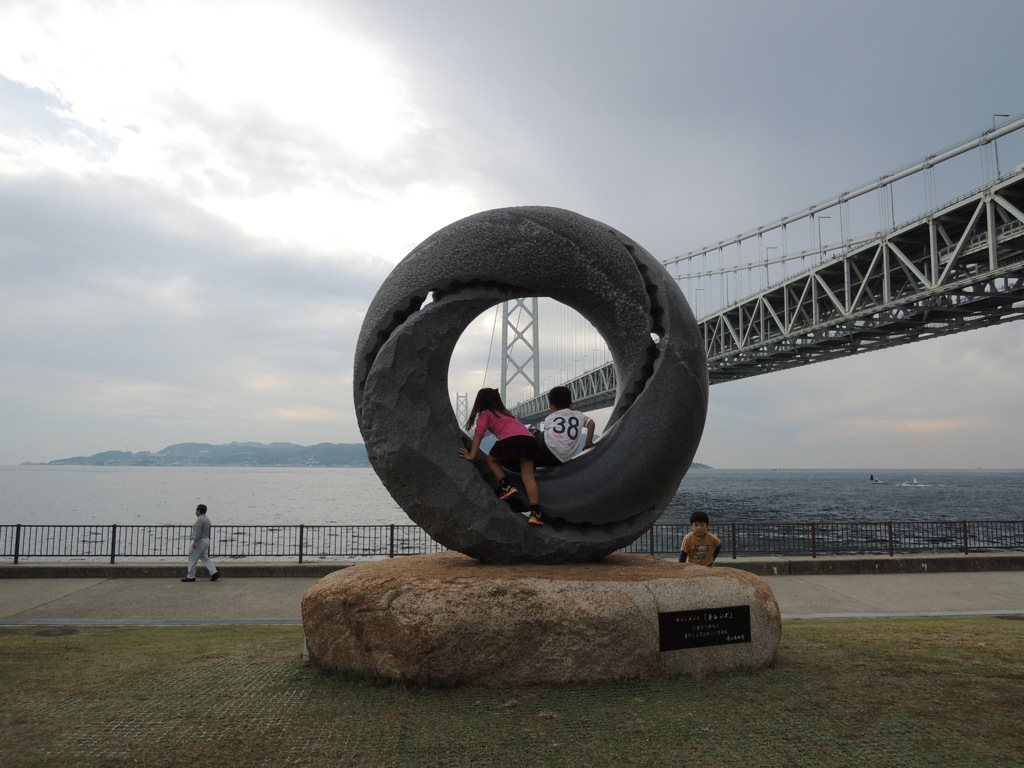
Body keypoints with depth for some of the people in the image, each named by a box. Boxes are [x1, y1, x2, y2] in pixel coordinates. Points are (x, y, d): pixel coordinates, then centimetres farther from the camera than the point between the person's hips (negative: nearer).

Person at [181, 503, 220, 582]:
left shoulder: (200, 519, -17)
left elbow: (198, 532, -24)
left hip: (199, 541, -9)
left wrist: (194, 542, -23)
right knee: (205, 558, 10)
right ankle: (214, 572, -1)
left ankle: (190, 576, 7)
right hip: (206, 540, 9)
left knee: (192, 558, 1)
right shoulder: (207, 519, 13)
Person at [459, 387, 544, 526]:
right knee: (528, 477, -1)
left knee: (491, 460, 21)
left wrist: (471, 456, 6)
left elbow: (478, 435, 10)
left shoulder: (485, 413, 20)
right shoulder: (505, 411, 38)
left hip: (511, 438, -5)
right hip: (529, 438, 5)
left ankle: (507, 487, 2)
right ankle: (535, 513, -14)